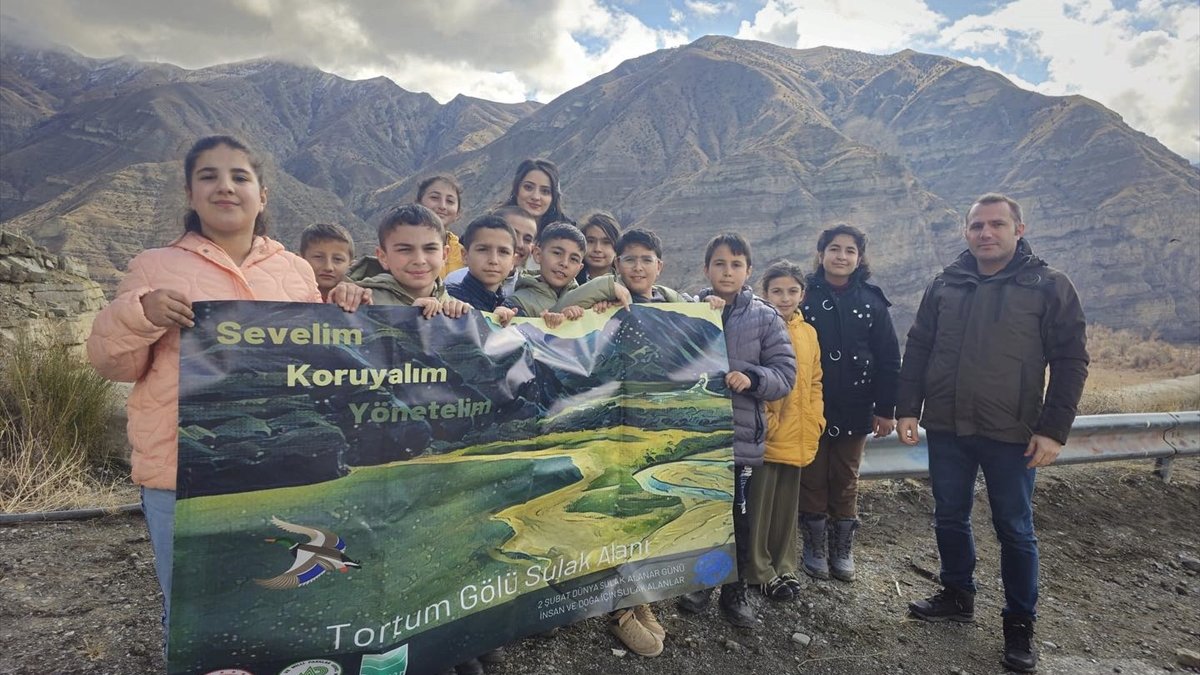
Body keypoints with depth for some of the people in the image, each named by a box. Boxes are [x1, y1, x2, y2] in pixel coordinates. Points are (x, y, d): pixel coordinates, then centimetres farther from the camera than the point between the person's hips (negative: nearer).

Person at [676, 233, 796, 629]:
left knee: (738, 517, 11)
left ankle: (735, 590, 30)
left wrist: (751, 379, -19)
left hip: (740, 435, -1)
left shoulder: (766, 318, 0)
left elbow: (785, 373, -3)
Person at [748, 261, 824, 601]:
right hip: (767, 435, -6)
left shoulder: (808, 333, 10)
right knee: (760, 505, 5)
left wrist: (815, 418, 7)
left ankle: (784, 566, 31)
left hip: (798, 437, 6)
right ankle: (761, 571, 20)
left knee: (788, 504, 16)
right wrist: (763, 420, -15)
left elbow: (815, 380, 15)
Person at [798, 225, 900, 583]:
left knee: (846, 483, 13)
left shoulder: (871, 301, 0)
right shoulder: (804, 297, -5)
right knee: (813, 481, 9)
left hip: (854, 411, 1)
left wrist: (885, 410, -2)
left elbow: (889, 359, 1)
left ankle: (842, 551, 29)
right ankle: (815, 549, 26)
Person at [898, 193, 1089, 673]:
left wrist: (1054, 430, -9)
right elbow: (917, 350, 8)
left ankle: (1020, 625, 25)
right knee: (950, 519, 15)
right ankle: (957, 596, 35)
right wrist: (907, 409, 2)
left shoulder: (1049, 286, -4)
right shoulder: (945, 285, 5)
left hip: (1011, 435, -3)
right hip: (945, 429, 3)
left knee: (1014, 530, 9)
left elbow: (1070, 361, -4)